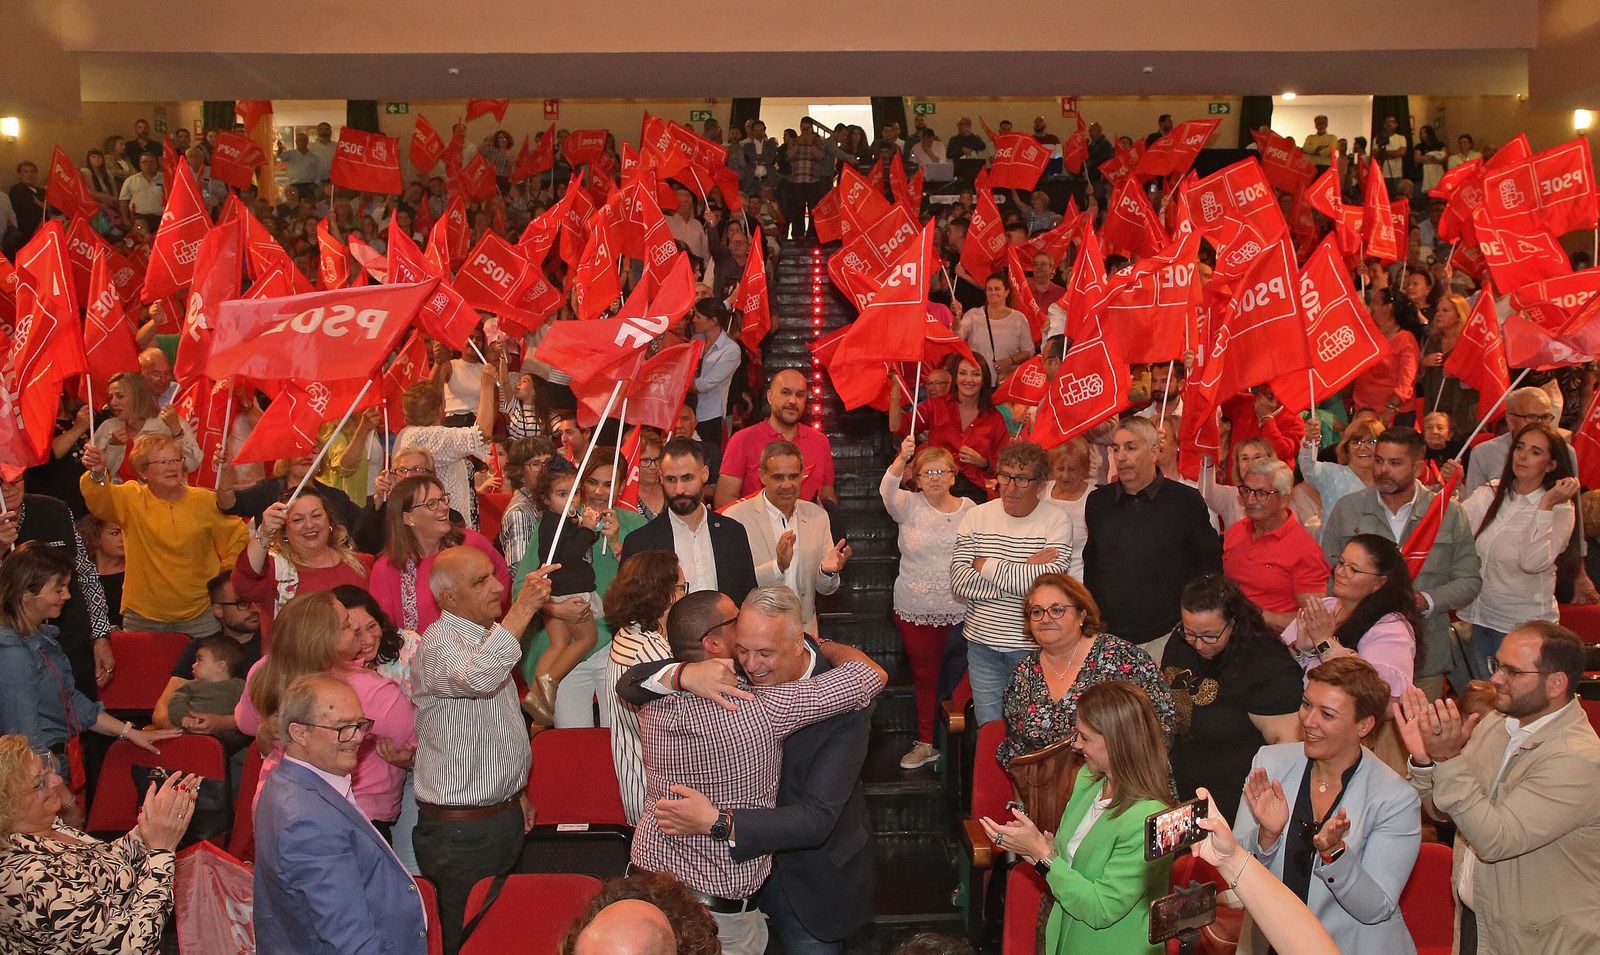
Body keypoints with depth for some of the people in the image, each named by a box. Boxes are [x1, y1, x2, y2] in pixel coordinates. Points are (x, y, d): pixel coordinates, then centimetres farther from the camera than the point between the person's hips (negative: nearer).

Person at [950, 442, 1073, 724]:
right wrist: (1023, 575, -17)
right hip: (983, 644, 2)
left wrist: (986, 566, -12)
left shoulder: (1056, 521, -5)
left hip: (1033, 646, -2)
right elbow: (959, 582, -10)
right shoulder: (976, 516, 1)